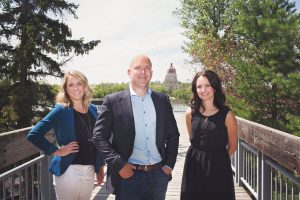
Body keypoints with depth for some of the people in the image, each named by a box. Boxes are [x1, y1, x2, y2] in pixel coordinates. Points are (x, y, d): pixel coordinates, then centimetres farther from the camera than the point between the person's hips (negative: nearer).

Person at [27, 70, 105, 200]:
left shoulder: (93, 109, 6)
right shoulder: (61, 110, -9)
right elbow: (33, 135, -14)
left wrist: (100, 167, 13)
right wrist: (57, 151, -13)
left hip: (90, 170, 5)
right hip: (68, 170, -5)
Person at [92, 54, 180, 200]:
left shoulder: (163, 100, 6)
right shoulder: (113, 101, -4)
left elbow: (173, 135, 11)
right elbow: (99, 136, -6)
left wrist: (169, 164, 4)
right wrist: (119, 165, -12)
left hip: (159, 174, 3)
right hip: (128, 174, -3)